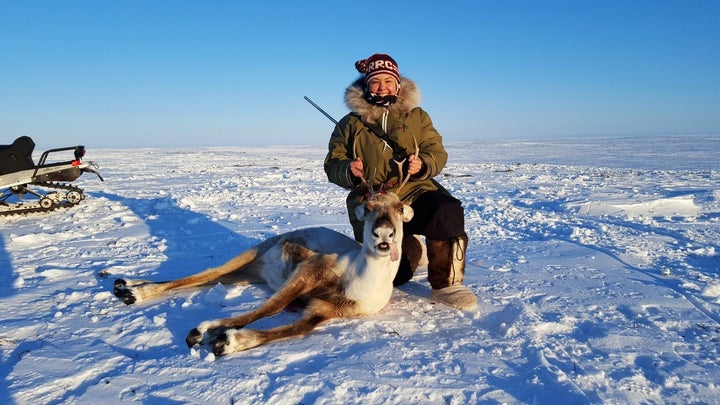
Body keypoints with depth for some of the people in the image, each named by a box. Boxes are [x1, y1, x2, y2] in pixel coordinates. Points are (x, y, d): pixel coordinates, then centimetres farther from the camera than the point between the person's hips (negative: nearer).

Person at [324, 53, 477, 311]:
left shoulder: (416, 116, 15)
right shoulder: (350, 123, 13)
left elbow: (437, 153, 8)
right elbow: (332, 165, 10)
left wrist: (422, 165, -15)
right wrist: (349, 171, -13)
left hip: (414, 192, 0)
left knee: (447, 211, -34)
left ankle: (446, 283, -15)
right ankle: (409, 250, 27)